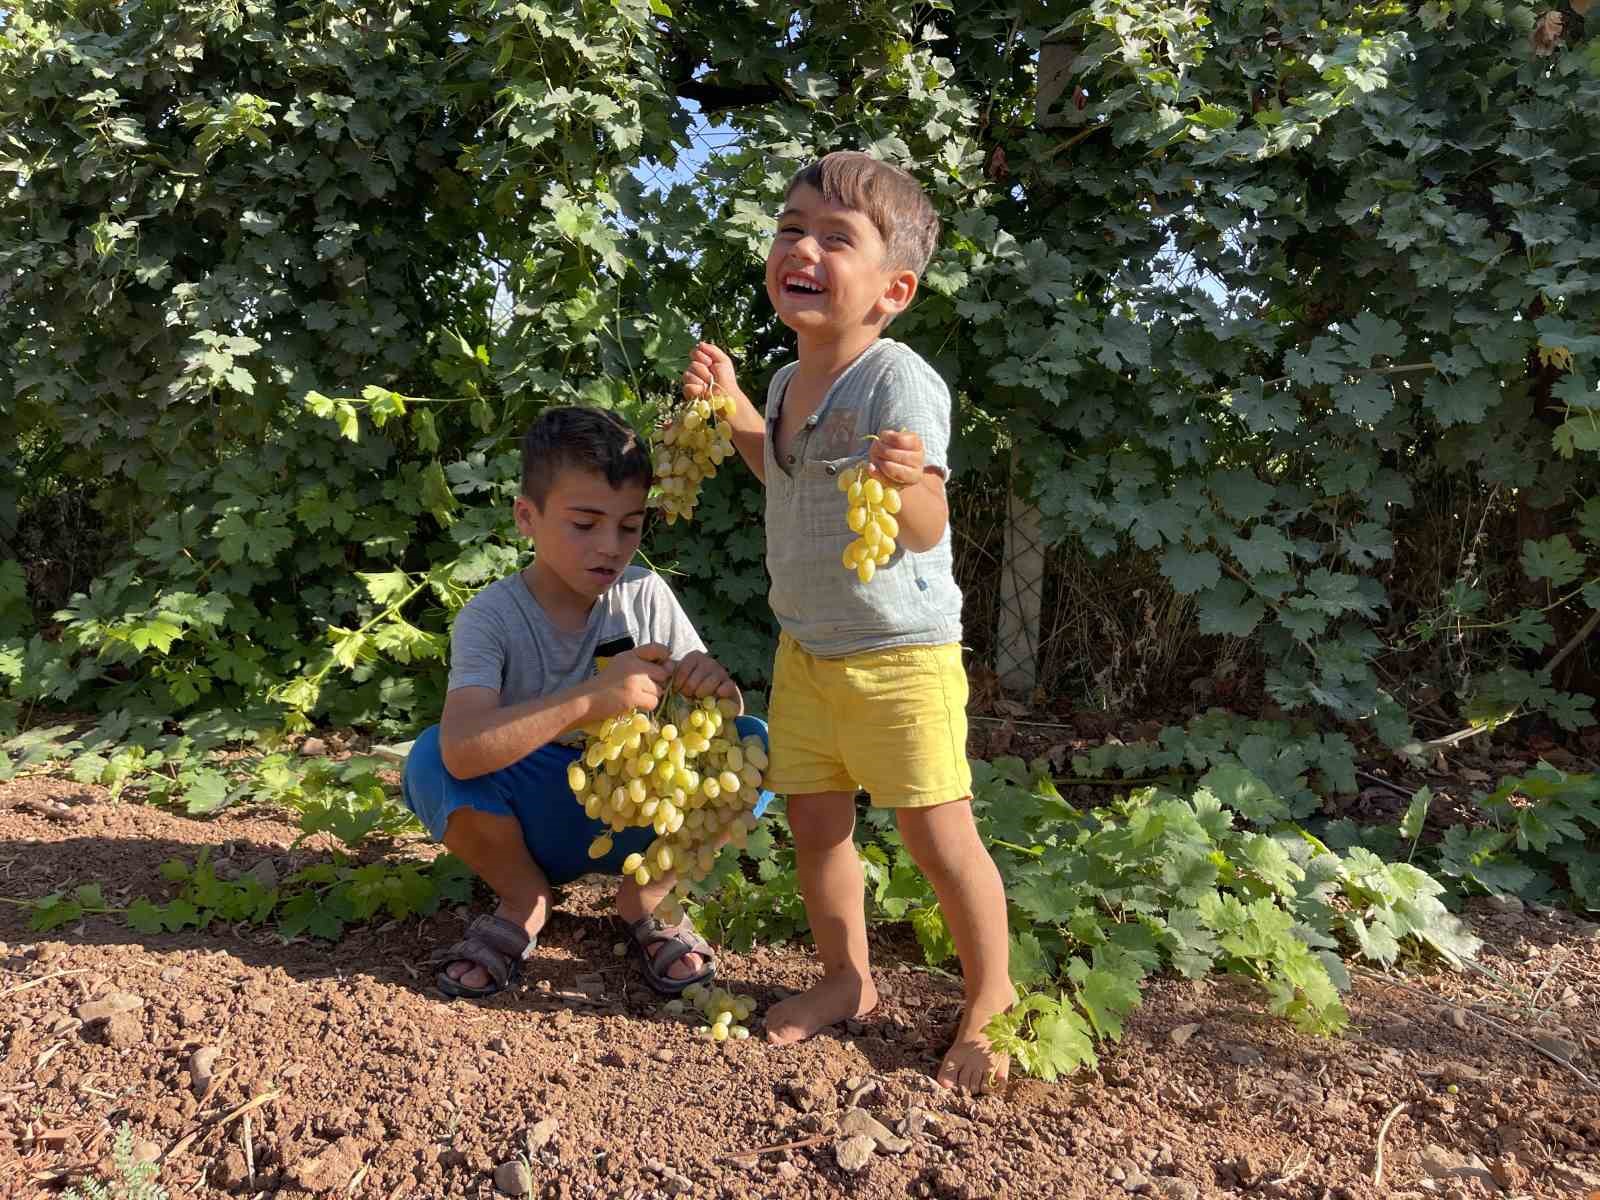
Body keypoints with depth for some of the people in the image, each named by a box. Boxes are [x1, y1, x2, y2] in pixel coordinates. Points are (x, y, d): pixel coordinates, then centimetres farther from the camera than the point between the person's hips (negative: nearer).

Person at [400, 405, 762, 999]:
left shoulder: (646, 596, -10)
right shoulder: (490, 617, -18)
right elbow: (462, 750, -36)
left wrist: (716, 688, -34)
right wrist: (590, 697, -47)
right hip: (530, 824, -1)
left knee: (748, 743, -23)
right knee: (432, 761, -30)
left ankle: (644, 900, 1)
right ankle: (524, 902, 0)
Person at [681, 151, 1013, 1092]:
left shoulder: (901, 383, -19)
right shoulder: (790, 384, 6)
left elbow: (928, 532, -25)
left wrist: (907, 481, -46)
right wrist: (731, 407, 15)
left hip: (900, 653, -7)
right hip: (805, 649, 8)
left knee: (939, 836, 0)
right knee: (814, 821, 13)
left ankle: (991, 1000, 23)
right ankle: (848, 978, 34)